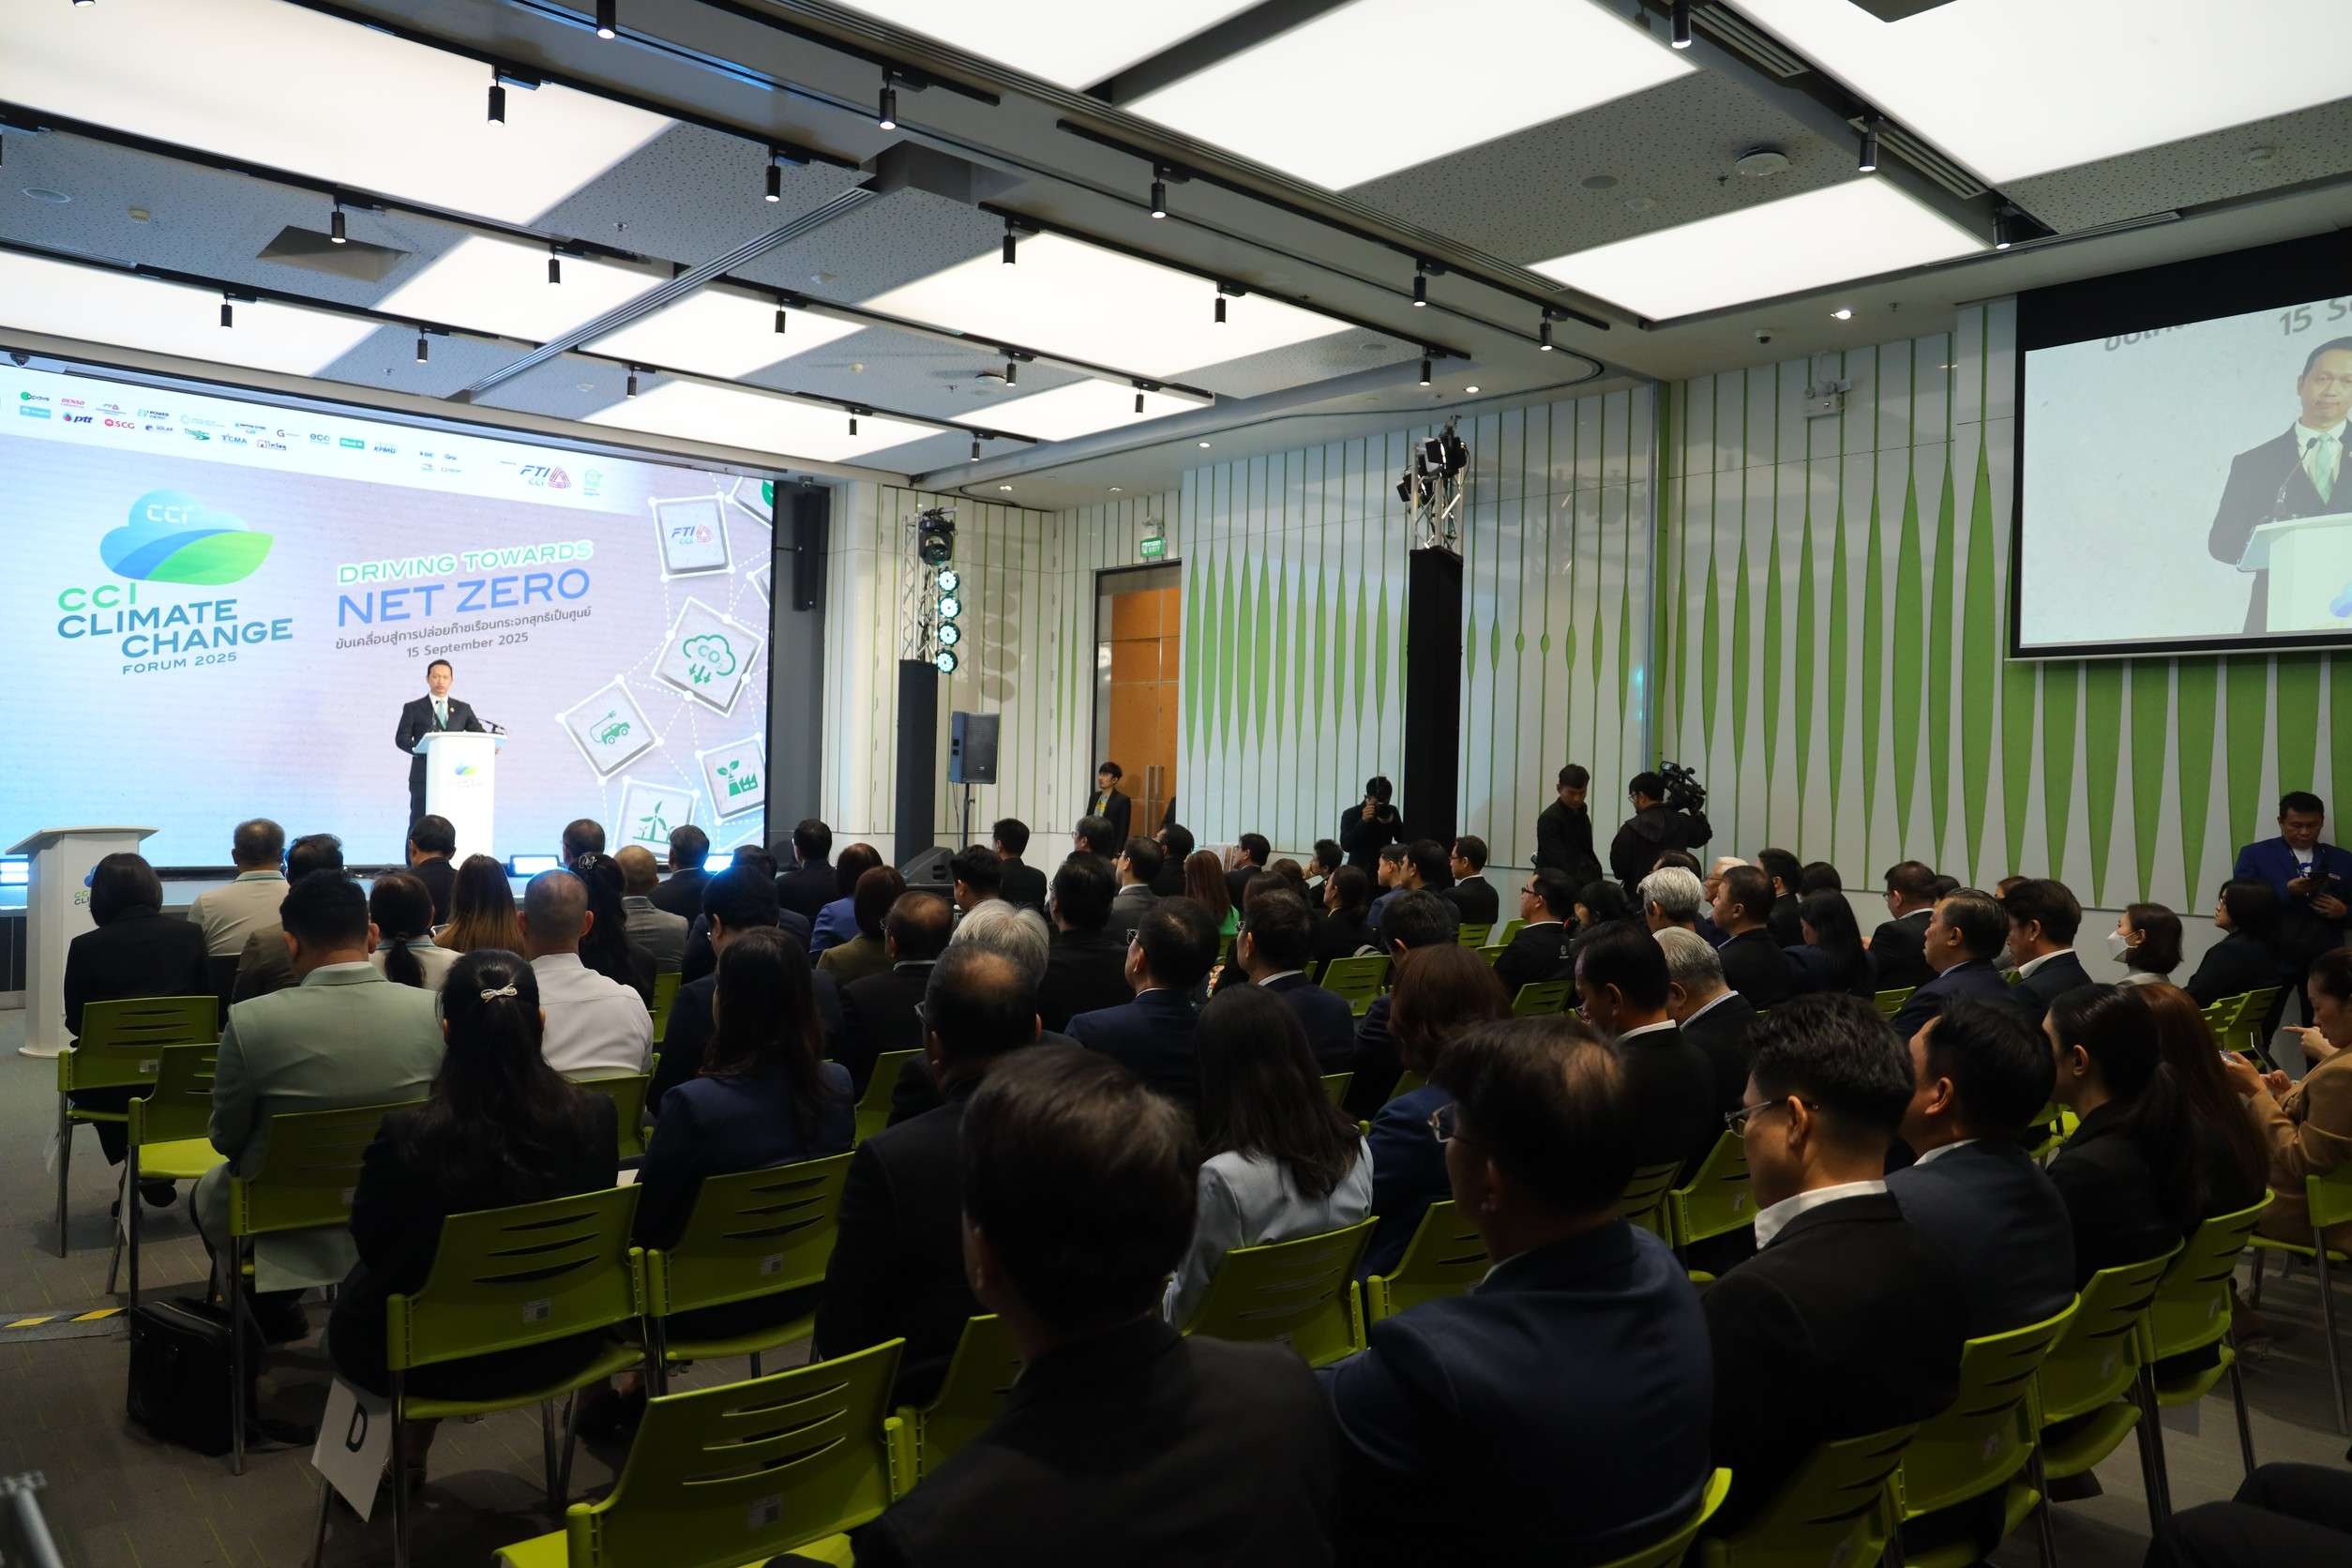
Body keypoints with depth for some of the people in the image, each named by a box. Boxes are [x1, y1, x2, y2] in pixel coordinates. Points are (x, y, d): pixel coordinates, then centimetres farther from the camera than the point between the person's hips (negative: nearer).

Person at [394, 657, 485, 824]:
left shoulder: (462, 709, 16)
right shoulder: (413, 708, 9)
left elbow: (479, 733, 11)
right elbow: (401, 738, 3)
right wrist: (419, 749, -17)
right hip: (423, 777, -2)